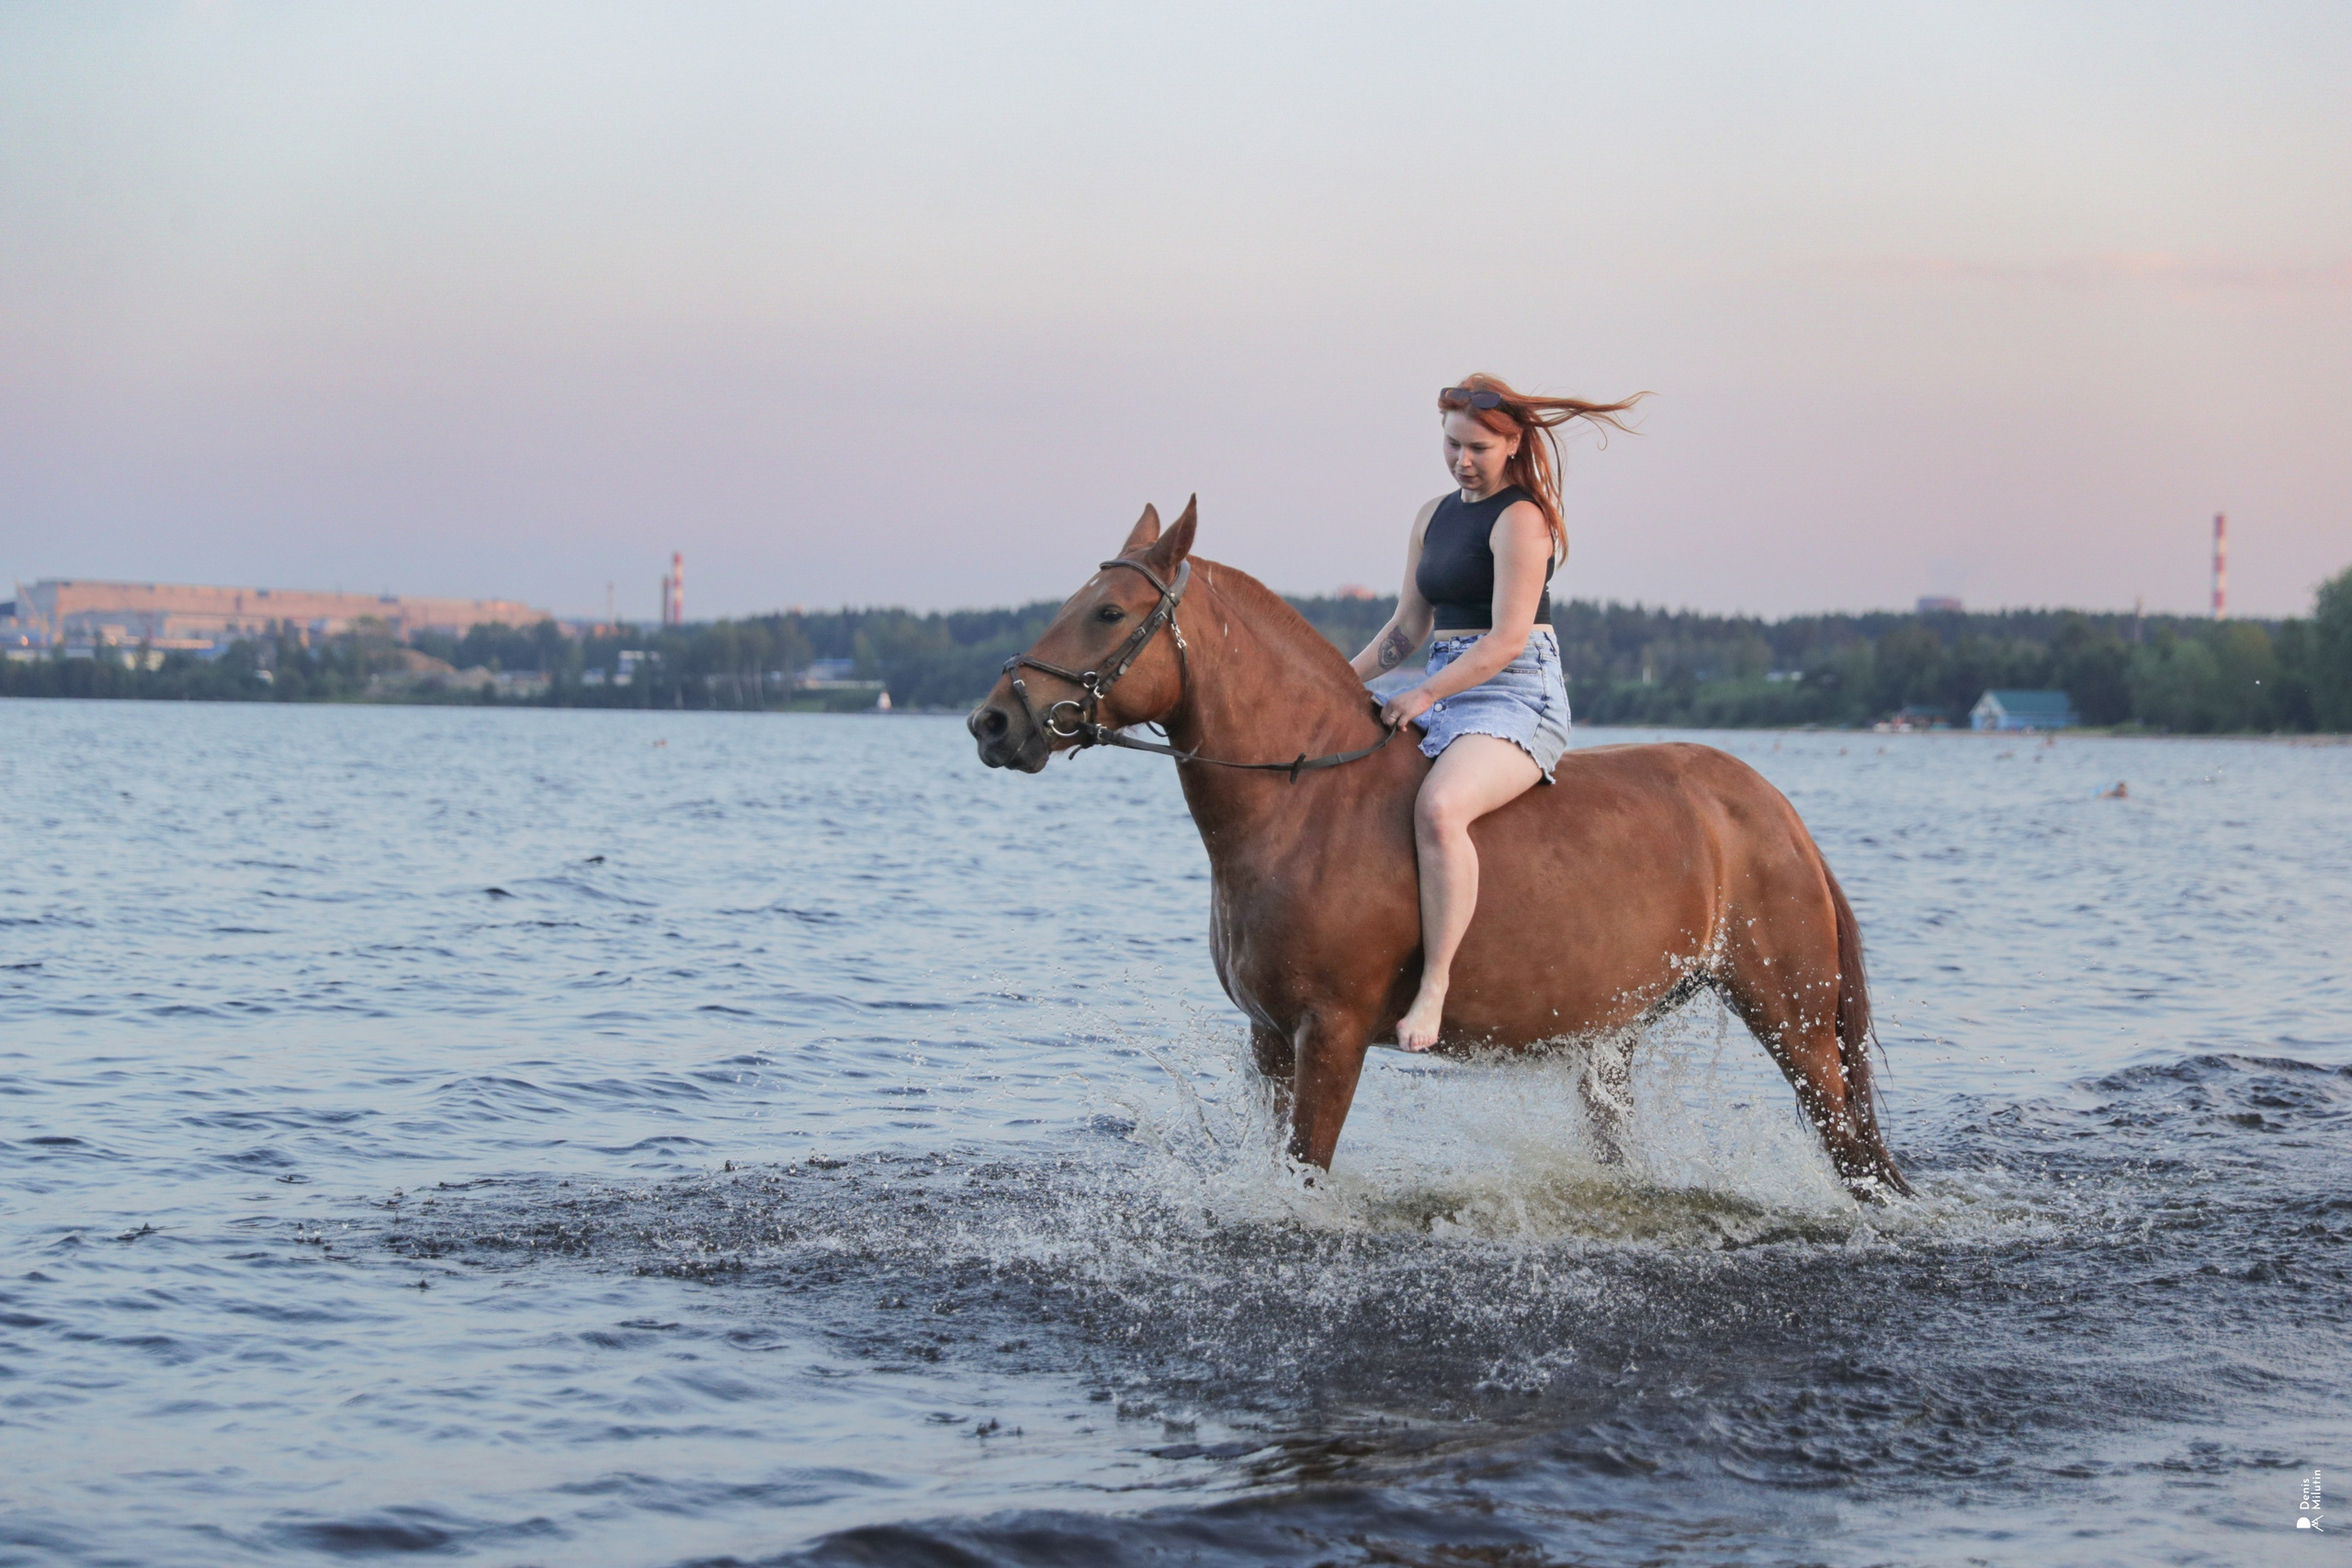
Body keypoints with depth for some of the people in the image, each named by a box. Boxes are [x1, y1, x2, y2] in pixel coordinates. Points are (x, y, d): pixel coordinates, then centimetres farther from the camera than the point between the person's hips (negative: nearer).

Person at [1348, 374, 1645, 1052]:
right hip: (1446, 694, 10)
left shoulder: (1521, 519, -9)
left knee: (1438, 807, -35)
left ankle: (1435, 985, -34)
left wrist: (1424, 697, -19)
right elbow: (1408, 626, 19)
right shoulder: (1433, 517, 17)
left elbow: (1506, 640, -16)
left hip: (1517, 697, -9)